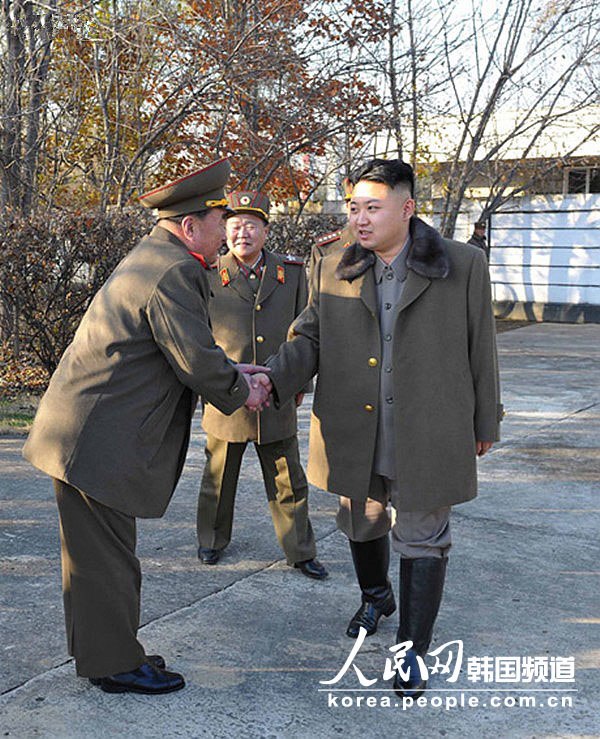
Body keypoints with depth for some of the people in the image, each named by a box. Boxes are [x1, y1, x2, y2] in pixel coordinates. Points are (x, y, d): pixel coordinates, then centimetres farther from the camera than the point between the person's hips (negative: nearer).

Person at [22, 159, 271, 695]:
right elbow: (199, 363, -20)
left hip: (91, 435, 11)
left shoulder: (151, 260, 16)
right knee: (106, 557, 3)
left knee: (98, 553, 19)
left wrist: (233, 371, 14)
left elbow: (186, 349, 22)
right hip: (96, 443, -11)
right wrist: (241, 393, -2)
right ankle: (114, 664, 17)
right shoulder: (173, 273, -19)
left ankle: (103, 651, 33)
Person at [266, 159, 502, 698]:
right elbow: (309, 340, -2)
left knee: (422, 540, 7)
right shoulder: (333, 272, 2)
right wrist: (272, 378, -21)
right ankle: (376, 597, 51)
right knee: (361, 525, 21)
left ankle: (412, 650, 23)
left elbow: (479, 349, 0)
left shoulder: (463, 267, -6)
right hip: (354, 434, 4)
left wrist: (485, 422, 5)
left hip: (427, 435, -3)